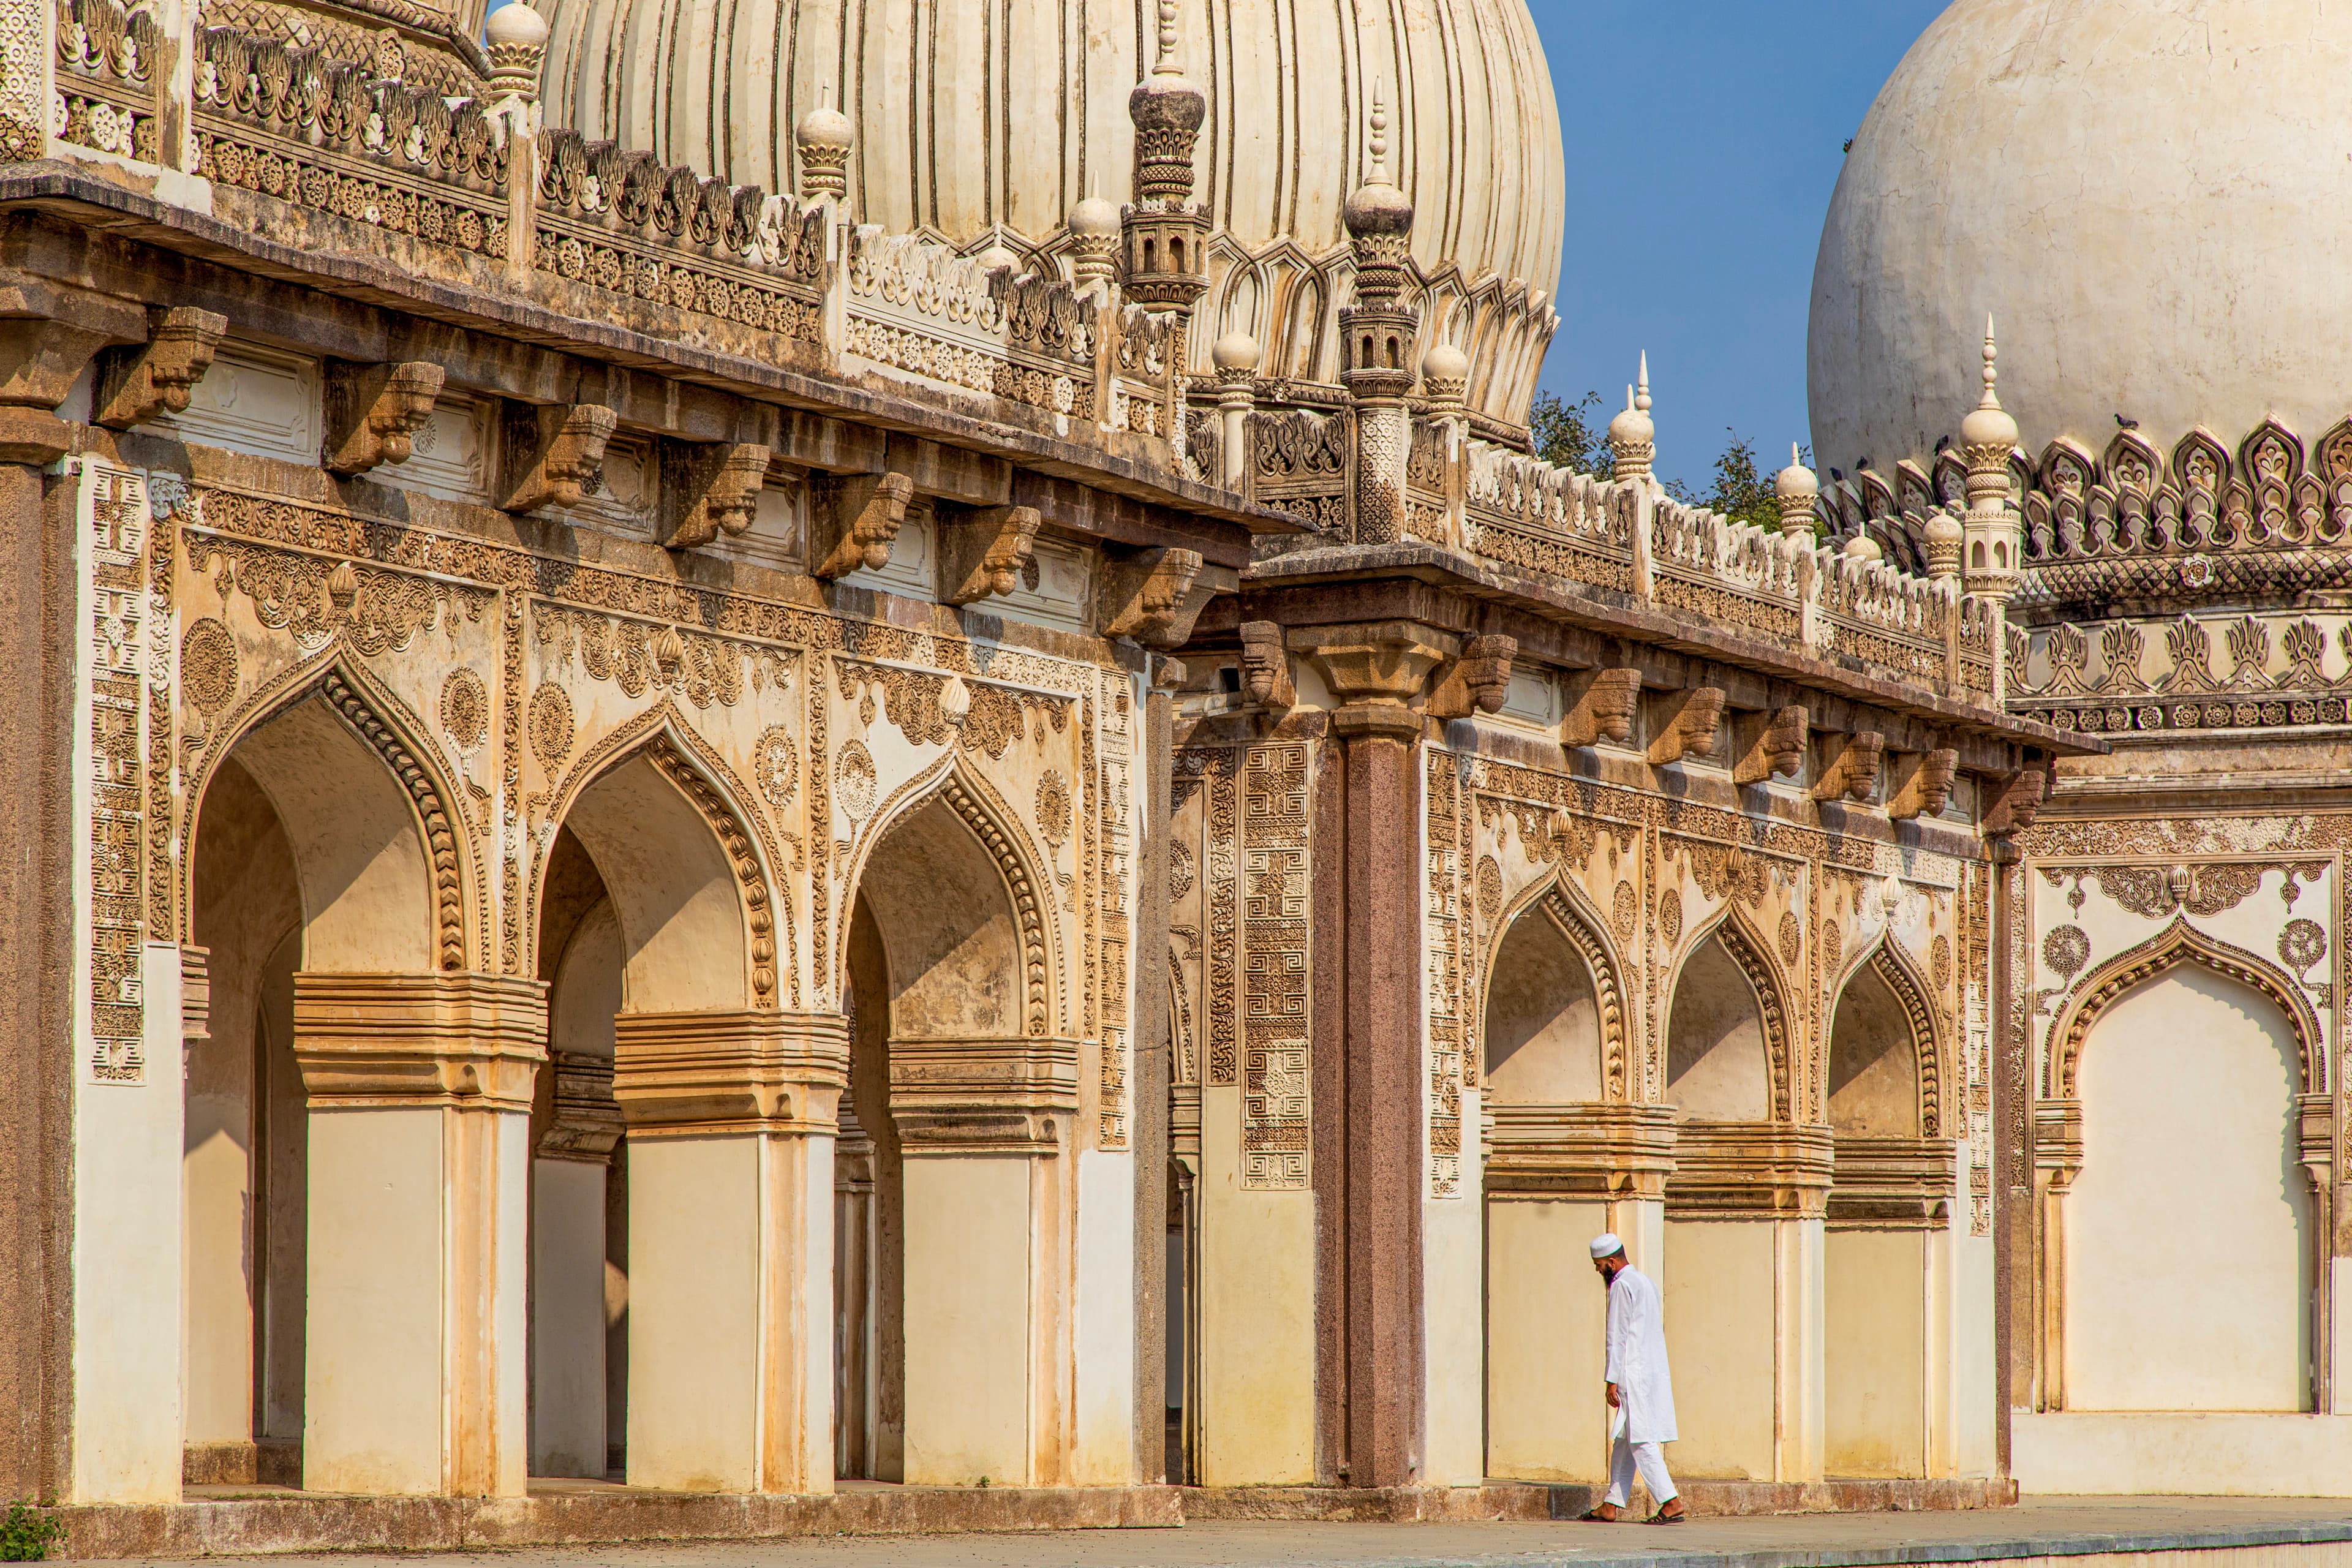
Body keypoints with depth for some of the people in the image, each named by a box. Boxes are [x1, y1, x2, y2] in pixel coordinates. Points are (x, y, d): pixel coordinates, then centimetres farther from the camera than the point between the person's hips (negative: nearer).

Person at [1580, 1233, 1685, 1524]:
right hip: (1655, 1371, 10)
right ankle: (1612, 1505, 11)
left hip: (1634, 1374, -10)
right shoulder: (1645, 1282, 19)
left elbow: (1617, 1337, -13)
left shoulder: (1622, 1285, -10)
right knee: (1623, 1442, 11)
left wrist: (1612, 1380, -13)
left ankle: (1672, 1504, -14)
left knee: (1641, 1441, -9)